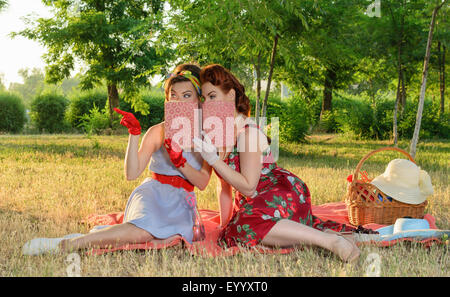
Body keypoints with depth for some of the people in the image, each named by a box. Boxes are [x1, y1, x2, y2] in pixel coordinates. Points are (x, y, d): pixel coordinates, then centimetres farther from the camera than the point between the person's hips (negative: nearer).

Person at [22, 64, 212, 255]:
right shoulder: (158, 132, 2)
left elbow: (202, 183, -1)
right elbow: (131, 174, -8)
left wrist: (180, 161, -16)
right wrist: (134, 134, -14)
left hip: (181, 203, 2)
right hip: (153, 194, -2)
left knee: (172, 239, -36)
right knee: (143, 232, -39)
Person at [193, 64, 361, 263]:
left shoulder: (247, 131, -17)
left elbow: (248, 187, -21)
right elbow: (224, 185, 15)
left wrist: (214, 160, -25)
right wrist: (225, 223, 14)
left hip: (282, 193, -10)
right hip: (255, 200, 10)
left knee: (247, 225, -34)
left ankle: (331, 240, -30)